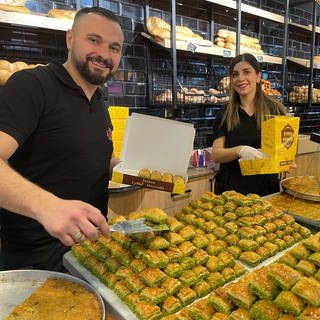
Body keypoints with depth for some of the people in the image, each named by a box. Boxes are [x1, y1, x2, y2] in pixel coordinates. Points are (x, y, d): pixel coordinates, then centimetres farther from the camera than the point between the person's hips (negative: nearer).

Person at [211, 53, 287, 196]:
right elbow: (215, 155, -5)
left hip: (267, 189, 0)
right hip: (230, 189, 1)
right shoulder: (224, 114, 1)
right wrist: (240, 150, -24)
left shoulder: (275, 109, -1)